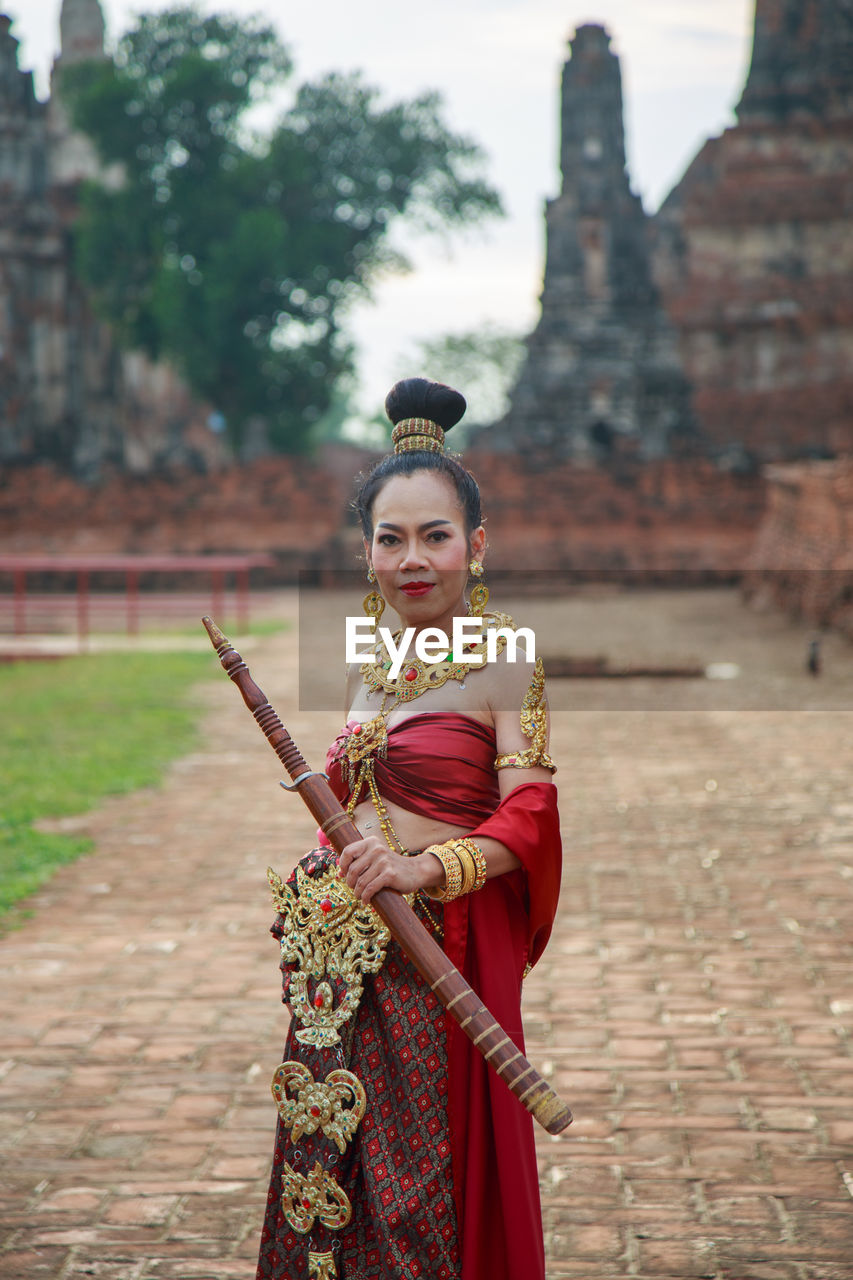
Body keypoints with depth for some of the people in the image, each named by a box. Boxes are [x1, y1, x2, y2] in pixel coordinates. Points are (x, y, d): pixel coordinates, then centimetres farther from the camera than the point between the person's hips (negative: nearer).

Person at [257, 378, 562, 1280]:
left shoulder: (501, 659, -8)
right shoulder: (370, 664, 12)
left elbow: (528, 815, -16)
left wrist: (426, 868, -29)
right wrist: (323, 877, 9)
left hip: (445, 951, -6)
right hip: (348, 957, 6)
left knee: (426, 1197, -1)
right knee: (338, 1166, 11)